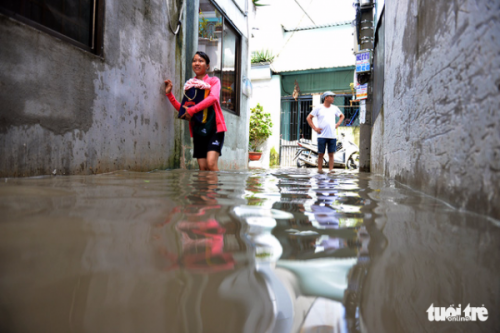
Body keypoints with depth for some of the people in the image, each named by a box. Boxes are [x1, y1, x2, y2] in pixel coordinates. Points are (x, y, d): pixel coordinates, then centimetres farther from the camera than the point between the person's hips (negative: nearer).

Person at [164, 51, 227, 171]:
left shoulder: (213, 81, 7)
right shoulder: (190, 84, 16)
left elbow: (213, 97, -15)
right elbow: (183, 109, 15)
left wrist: (192, 110, -20)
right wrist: (169, 94, 6)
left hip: (214, 127, -4)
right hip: (198, 129, 4)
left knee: (211, 163, -20)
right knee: (203, 167, 2)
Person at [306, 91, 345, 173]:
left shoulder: (334, 108, 12)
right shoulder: (318, 108, 2)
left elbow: (342, 116, 28)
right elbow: (309, 118, 4)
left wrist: (337, 124, 12)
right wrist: (315, 128, -4)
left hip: (332, 135, 3)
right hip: (322, 135, -3)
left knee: (331, 154, 2)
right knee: (321, 154, 1)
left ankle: (331, 169, 5)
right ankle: (320, 169, 10)